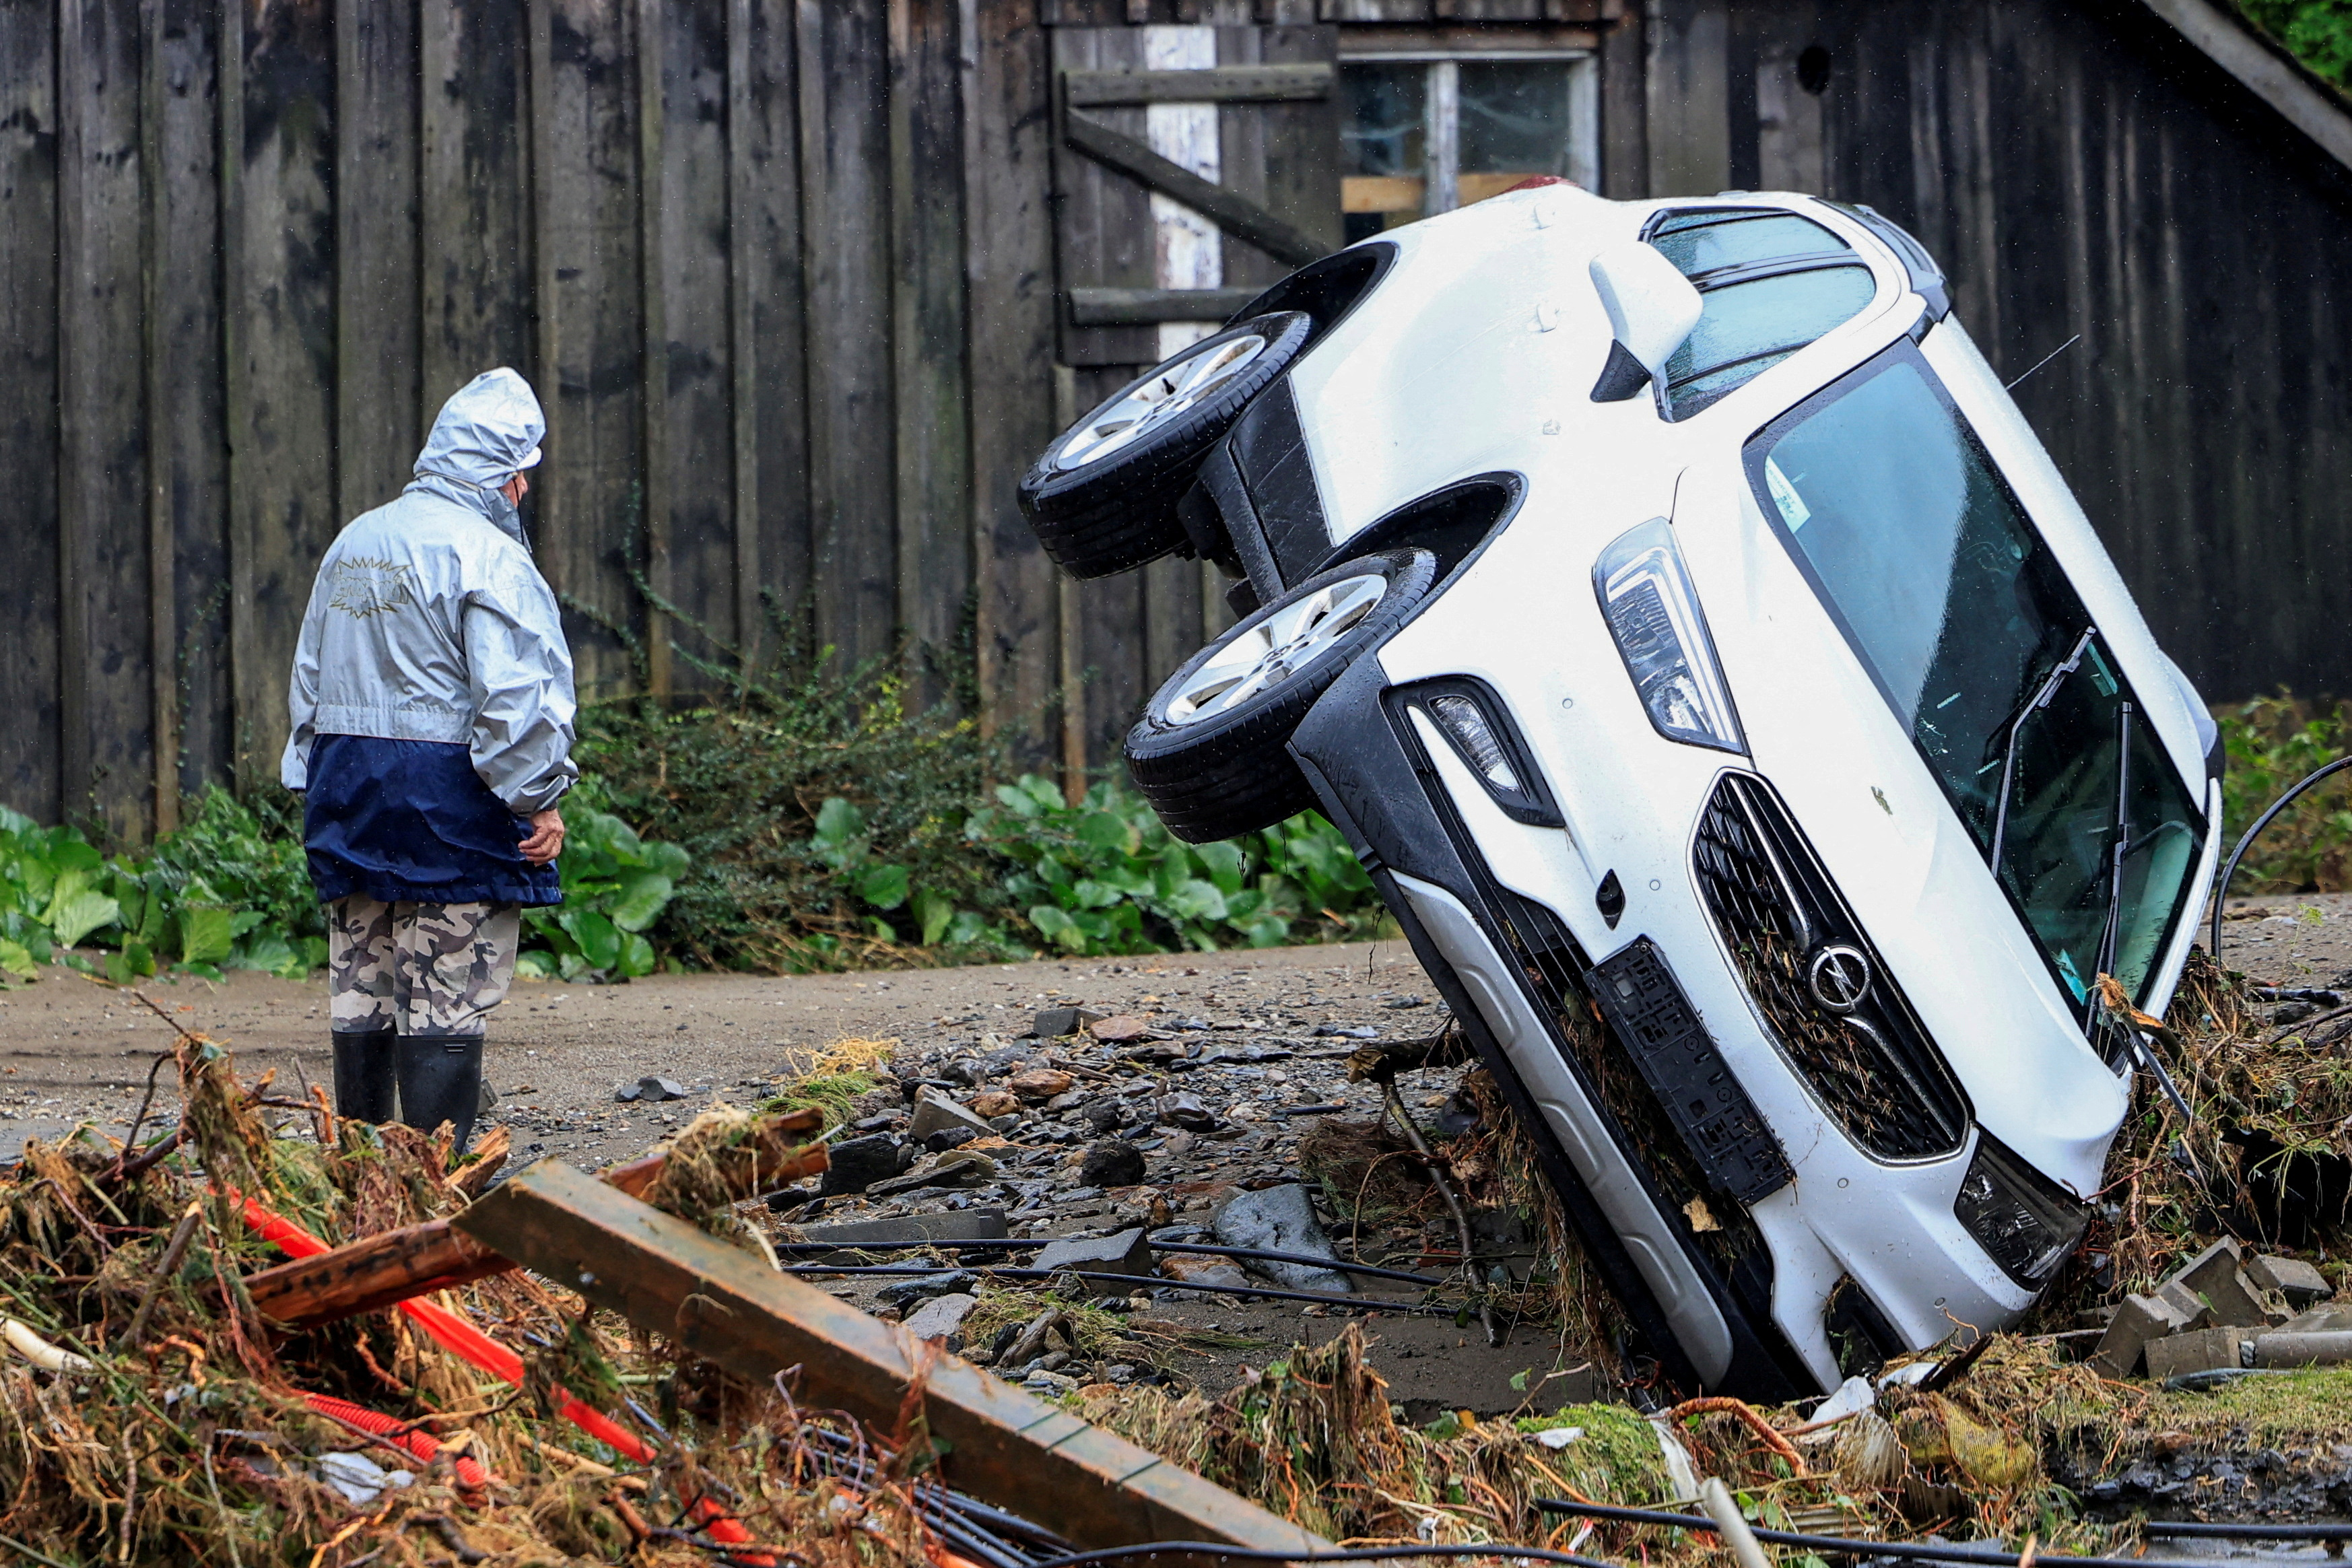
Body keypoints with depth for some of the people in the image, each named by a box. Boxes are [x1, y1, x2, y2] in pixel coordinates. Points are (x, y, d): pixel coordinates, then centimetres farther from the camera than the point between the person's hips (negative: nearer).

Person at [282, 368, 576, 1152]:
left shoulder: (353, 543, 14)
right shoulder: (483, 554, -12)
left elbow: (309, 679, 19)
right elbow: (511, 696, -18)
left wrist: (317, 784, 23)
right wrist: (540, 798, -12)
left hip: (347, 785, 8)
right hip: (449, 794, -8)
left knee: (362, 991, 12)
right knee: (449, 999, -5)